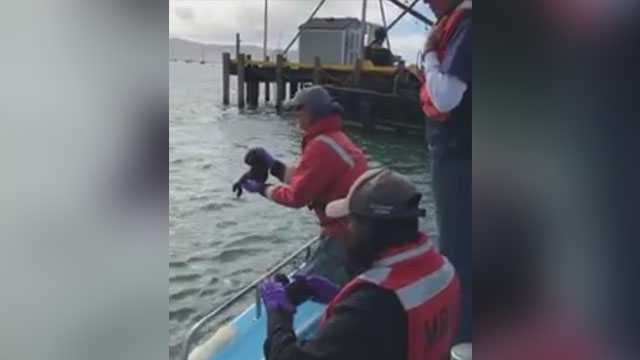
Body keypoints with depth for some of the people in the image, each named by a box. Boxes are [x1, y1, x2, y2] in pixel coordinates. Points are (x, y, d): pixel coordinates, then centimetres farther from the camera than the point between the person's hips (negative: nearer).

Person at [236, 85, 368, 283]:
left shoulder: (322, 146, -21)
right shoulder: (334, 137, 11)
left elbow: (297, 195, -17)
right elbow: (307, 178, 13)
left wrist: (262, 188, -3)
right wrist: (273, 164, 9)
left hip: (347, 233, -10)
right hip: (355, 228, 10)